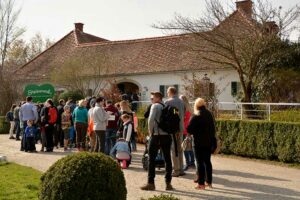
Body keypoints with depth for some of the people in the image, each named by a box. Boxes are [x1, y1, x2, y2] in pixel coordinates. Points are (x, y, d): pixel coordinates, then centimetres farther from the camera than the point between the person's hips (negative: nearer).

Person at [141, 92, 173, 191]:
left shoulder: (155, 106, -5)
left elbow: (151, 119, -16)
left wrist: (150, 131, -4)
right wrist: (169, 130, 12)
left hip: (157, 135, -5)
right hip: (167, 135, 5)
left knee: (152, 159, 2)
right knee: (167, 159, 9)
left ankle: (151, 183, 2)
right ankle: (168, 183, 10)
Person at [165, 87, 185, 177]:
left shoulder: (168, 102, -9)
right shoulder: (181, 102, 7)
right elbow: (184, 115, 10)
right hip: (181, 128, 5)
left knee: (174, 149, 0)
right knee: (180, 149, 13)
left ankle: (176, 170, 1)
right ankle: (181, 169, 16)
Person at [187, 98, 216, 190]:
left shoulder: (196, 116, -12)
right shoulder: (210, 115, 7)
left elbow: (189, 129, -13)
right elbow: (213, 128, 13)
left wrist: (195, 132, 6)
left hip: (199, 142, -6)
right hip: (209, 142, 6)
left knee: (200, 162, -1)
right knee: (207, 161, 15)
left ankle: (201, 183, 0)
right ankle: (209, 181, 21)